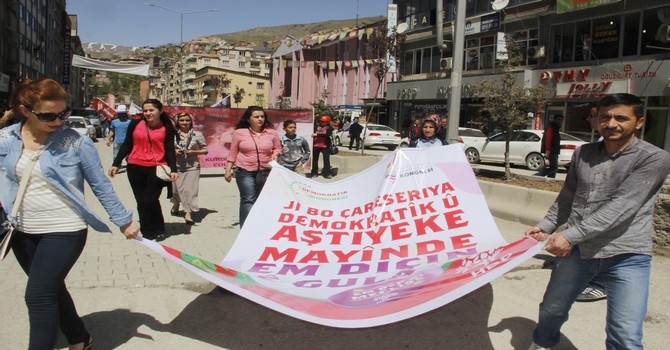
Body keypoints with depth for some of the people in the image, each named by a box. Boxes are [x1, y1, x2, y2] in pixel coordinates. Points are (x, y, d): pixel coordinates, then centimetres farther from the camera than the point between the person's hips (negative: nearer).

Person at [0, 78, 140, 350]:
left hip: (64, 231, -5)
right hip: (23, 232, 6)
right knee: (51, 290, 19)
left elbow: (101, 186, -5)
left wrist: (123, 220, -1)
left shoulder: (76, 143, -13)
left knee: (38, 295, -10)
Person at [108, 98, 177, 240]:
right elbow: (126, 145, 11)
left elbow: (170, 150, 2)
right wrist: (116, 164, 7)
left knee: (151, 201, -8)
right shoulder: (135, 124, 6)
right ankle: (146, 232, 19)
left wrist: (173, 169, -9)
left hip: (156, 168, -3)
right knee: (141, 202, 7)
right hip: (135, 168, 3)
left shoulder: (167, 128, 2)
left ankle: (158, 230, 15)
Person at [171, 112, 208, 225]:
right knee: (175, 188, 14)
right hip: (176, 166, 2)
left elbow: (205, 150, 3)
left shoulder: (197, 134, -1)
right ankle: (176, 204, 46)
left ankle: (188, 214, -8)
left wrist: (193, 152, -13)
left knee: (190, 189, -11)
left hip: (192, 166, -2)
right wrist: (174, 151, -9)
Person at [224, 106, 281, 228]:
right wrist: (228, 170, 3)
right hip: (245, 172, -3)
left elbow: (278, 148, 14)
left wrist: (275, 154, -8)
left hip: (266, 172, 3)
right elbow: (233, 153, 5)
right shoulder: (239, 132, 0)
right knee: (248, 200, -11)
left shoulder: (271, 132, 4)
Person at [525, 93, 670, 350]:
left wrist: (570, 235, -26)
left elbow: (621, 206, -21)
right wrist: (546, 227, 3)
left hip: (626, 255, -4)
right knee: (551, 310, 17)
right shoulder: (582, 153, 5)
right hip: (578, 249, 4)